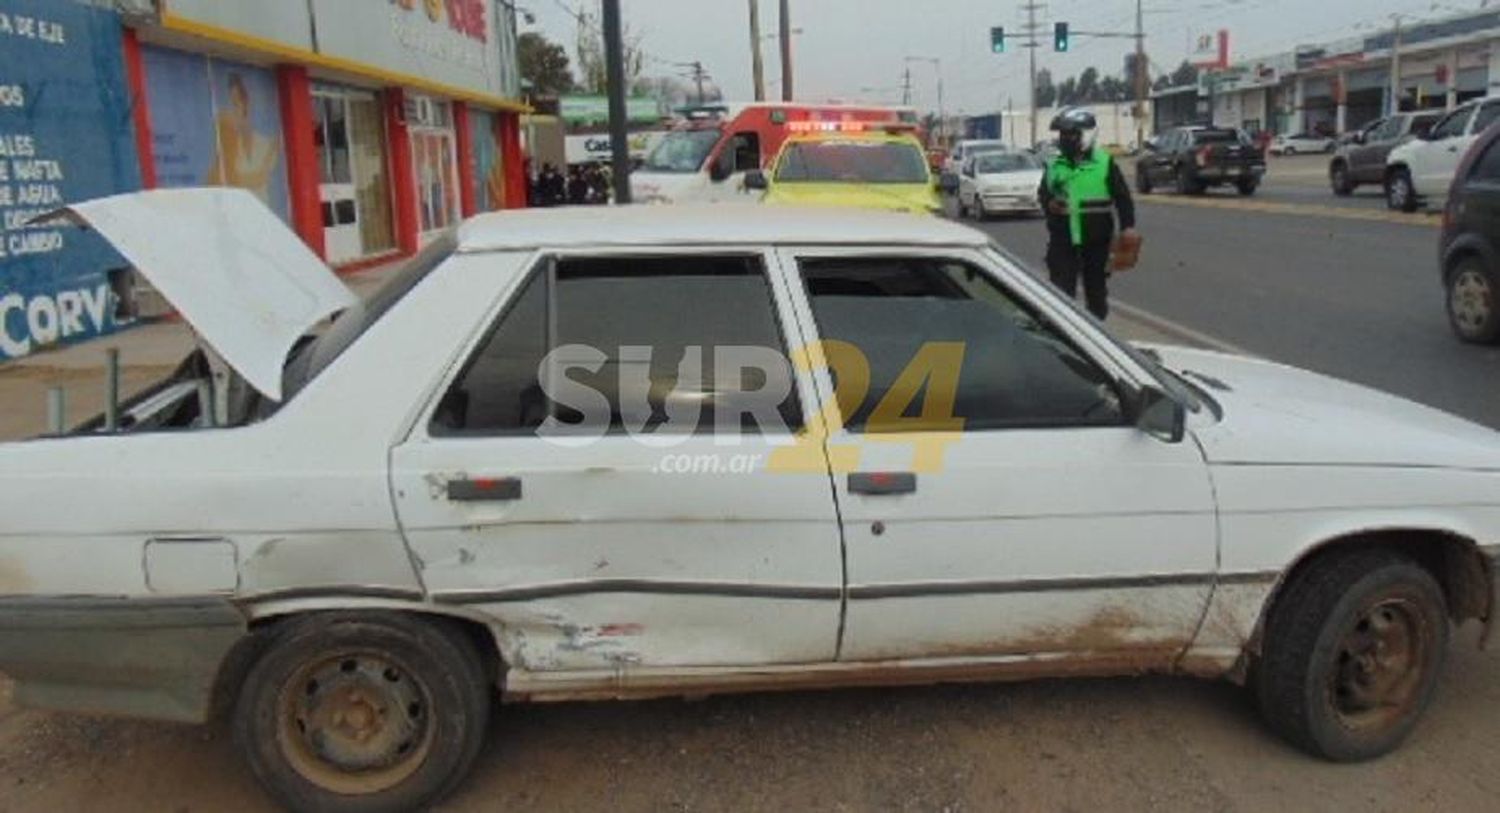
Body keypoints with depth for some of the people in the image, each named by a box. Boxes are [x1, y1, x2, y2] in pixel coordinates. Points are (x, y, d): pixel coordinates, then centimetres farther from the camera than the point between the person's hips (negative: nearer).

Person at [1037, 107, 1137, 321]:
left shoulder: (1105, 163, -1)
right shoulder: (1054, 165, 6)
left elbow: (1123, 197, -1)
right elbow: (1043, 194, 15)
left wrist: (1128, 226, -11)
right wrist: (1049, 203, -9)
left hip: (1096, 240, -1)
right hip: (1062, 239, 1)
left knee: (1096, 289, 12)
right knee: (1061, 290, -2)